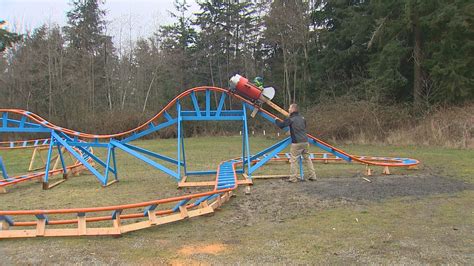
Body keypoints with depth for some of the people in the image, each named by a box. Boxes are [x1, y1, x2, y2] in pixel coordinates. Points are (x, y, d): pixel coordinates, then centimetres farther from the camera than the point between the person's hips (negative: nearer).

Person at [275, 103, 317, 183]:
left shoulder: (290, 119, -8)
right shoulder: (302, 118, 13)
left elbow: (281, 125, -9)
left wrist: (276, 120, 11)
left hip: (296, 143, -6)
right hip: (305, 142, 6)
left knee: (293, 160, 1)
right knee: (307, 159, 14)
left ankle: (293, 178, 3)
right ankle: (313, 176, 16)